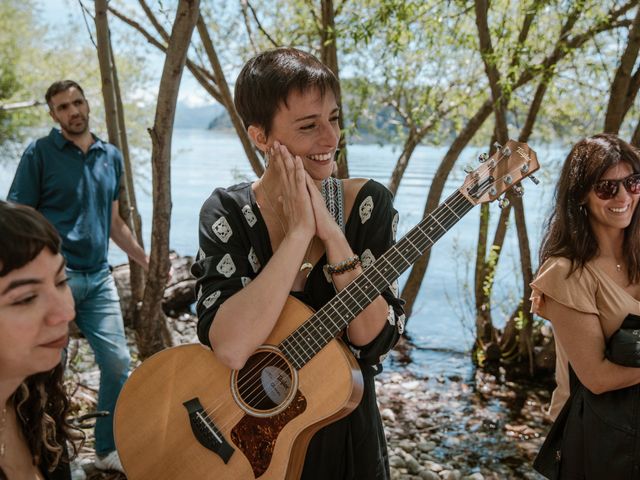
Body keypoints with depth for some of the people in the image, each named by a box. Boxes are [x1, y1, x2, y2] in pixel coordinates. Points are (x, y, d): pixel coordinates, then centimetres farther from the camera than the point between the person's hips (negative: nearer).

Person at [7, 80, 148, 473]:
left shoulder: (111, 156, 12)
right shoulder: (40, 153, -2)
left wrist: (148, 261, 21)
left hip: (98, 277, 4)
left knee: (118, 362, 2)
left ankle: (109, 450, 19)